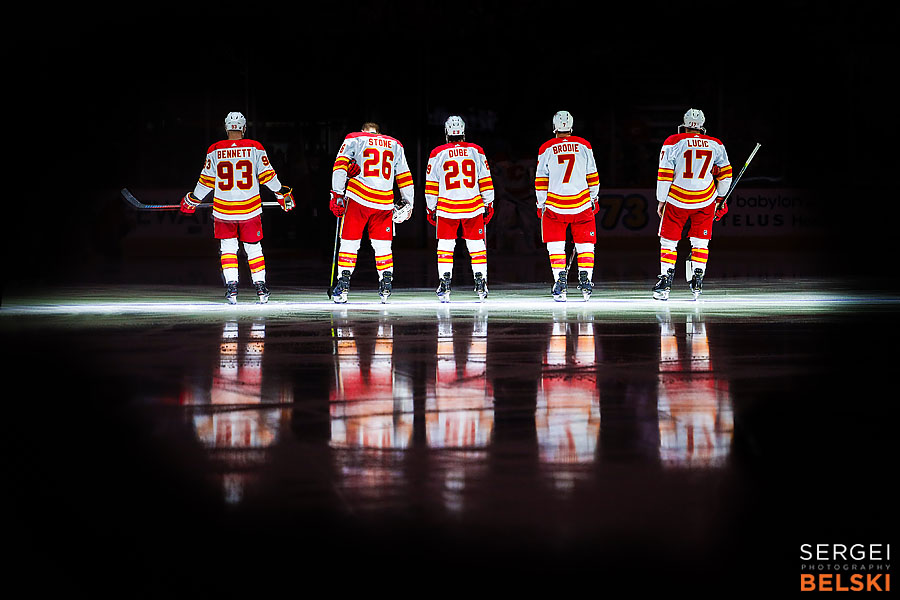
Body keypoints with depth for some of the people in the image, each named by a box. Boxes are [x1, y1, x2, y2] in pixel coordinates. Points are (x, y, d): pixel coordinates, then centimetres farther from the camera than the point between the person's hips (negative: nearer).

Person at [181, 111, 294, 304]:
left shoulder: (215, 150, -2)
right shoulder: (255, 148, -3)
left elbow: (206, 180, 3)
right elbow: (267, 175, 0)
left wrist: (192, 200, 18)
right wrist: (282, 193, 15)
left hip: (223, 210, 0)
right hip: (250, 209, 0)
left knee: (227, 246, 13)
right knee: (253, 247, 12)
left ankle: (231, 287, 2)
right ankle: (260, 287, 10)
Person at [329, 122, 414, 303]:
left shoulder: (354, 139, 10)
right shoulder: (395, 145, 18)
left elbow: (340, 164, -3)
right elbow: (404, 176, 16)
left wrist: (337, 194, -6)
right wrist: (408, 203, 22)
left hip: (358, 198, -2)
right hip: (385, 203, 2)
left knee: (350, 241, 5)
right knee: (382, 244, 11)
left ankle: (343, 284, -1)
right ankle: (386, 285, 3)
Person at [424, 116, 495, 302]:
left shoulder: (437, 154, 0)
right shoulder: (476, 151, 3)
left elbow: (431, 185, 3)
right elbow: (485, 180, 5)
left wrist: (431, 209, 12)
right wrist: (488, 205, 13)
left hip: (447, 209, -1)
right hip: (473, 207, 1)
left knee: (445, 245, 9)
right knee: (476, 245, 8)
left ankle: (444, 284, 2)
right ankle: (481, 285, 4)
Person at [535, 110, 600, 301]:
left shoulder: (546, 149, -1)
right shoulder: (584, 146, 2)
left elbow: (541, 180, 1)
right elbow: (592, 176, 7)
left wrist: (541, 204, 10)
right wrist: (594, 198, 17)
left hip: (555, 204, -1)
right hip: (581, 203, 1)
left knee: (556, 244, 7)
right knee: (585, 242, 11)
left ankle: (560, 283, -5)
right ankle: (586, 281, 4)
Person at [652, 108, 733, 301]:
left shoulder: (673, 143, -5)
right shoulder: (716, 145, 3)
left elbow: (664, 175, -6)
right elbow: (725, 174, 9)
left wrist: (661, 201, 2)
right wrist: (720, 198, 21)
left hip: (677, 200, -2)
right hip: (705, 201, 2)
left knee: (668, 240, 9)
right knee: (700, 241, 11)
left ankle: (665, 282, 5)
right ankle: (697, 283, 4)